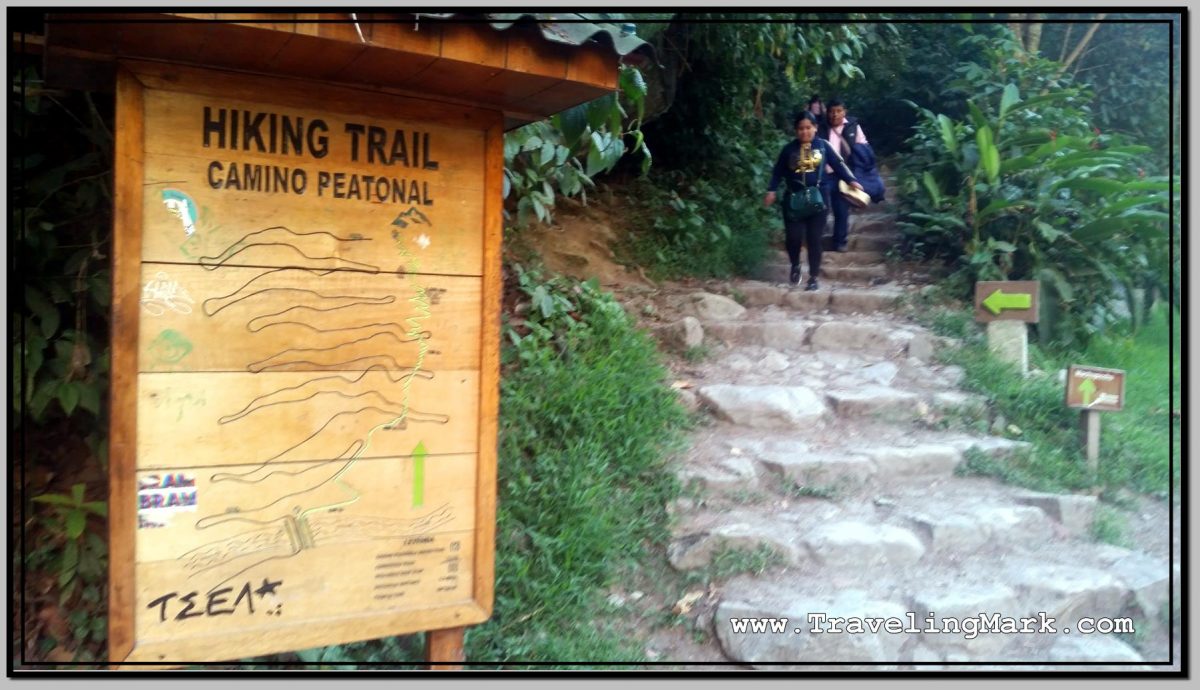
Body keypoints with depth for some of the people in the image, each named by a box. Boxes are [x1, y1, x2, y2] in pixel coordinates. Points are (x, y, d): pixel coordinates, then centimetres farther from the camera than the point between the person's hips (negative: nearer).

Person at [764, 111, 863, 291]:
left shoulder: (823, 145, 1)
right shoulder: (789, 148, 4)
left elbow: (838, 164, 6)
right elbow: (778, 171, 8)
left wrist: (851, 180, -4)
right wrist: (771, 190, -1)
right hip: (794, 200, 1)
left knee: (814, 239, 0)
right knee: (794, 237, -5)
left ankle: (813, 277, 10)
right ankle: (795, 266, 25)